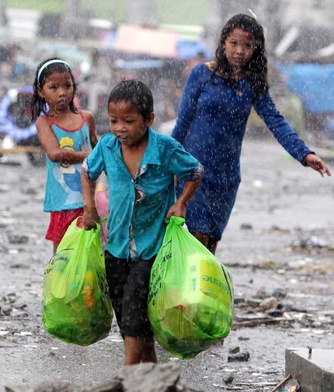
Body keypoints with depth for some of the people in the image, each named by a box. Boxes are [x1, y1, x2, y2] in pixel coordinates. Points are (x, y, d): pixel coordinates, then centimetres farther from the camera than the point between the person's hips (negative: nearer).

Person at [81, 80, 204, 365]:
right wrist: (89, 207, 7)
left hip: (152, 245, -5)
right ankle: (149, 363, 27)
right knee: (122, 306, 10)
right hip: (117, 243, 5)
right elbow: (88, 171, 16)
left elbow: (196, 172, 1)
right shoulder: (107, 146, -6)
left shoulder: (165, 149, -16)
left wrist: (181, 203, -9)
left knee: (134, 303, -14)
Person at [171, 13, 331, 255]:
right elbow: (183, 122, -2)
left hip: (227, 177, 4)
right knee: (199, 235, -12)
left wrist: (304, 154, -19)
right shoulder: (203, 74, -6)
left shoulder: (254, 84, 3)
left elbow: (276, 122, -6)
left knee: (212, 239, 9)